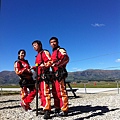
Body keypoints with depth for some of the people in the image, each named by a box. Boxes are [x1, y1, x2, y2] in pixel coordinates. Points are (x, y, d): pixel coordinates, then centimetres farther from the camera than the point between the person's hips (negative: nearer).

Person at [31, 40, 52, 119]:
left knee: (45, 92, -16)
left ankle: (47, 111, -18)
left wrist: (44, 66, -28)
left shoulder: (45, 52, -1)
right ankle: (44, 108, 18)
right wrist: (34, 68, 12)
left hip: (44, 75, -10)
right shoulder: (38, 55, 27)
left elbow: (50, 61, -13)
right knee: (41, 93, 10)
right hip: (39, 76, 10)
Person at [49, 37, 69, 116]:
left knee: (61, 91, -11)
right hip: (54, 74, 10)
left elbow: (66, 58, -21)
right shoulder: (53, 53, 25)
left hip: (60, 73, -10)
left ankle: (64, 110, -7)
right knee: (55, 92, 12)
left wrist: (57, 64, -27)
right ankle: (57, 108, 21)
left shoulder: (61, 50, -3)